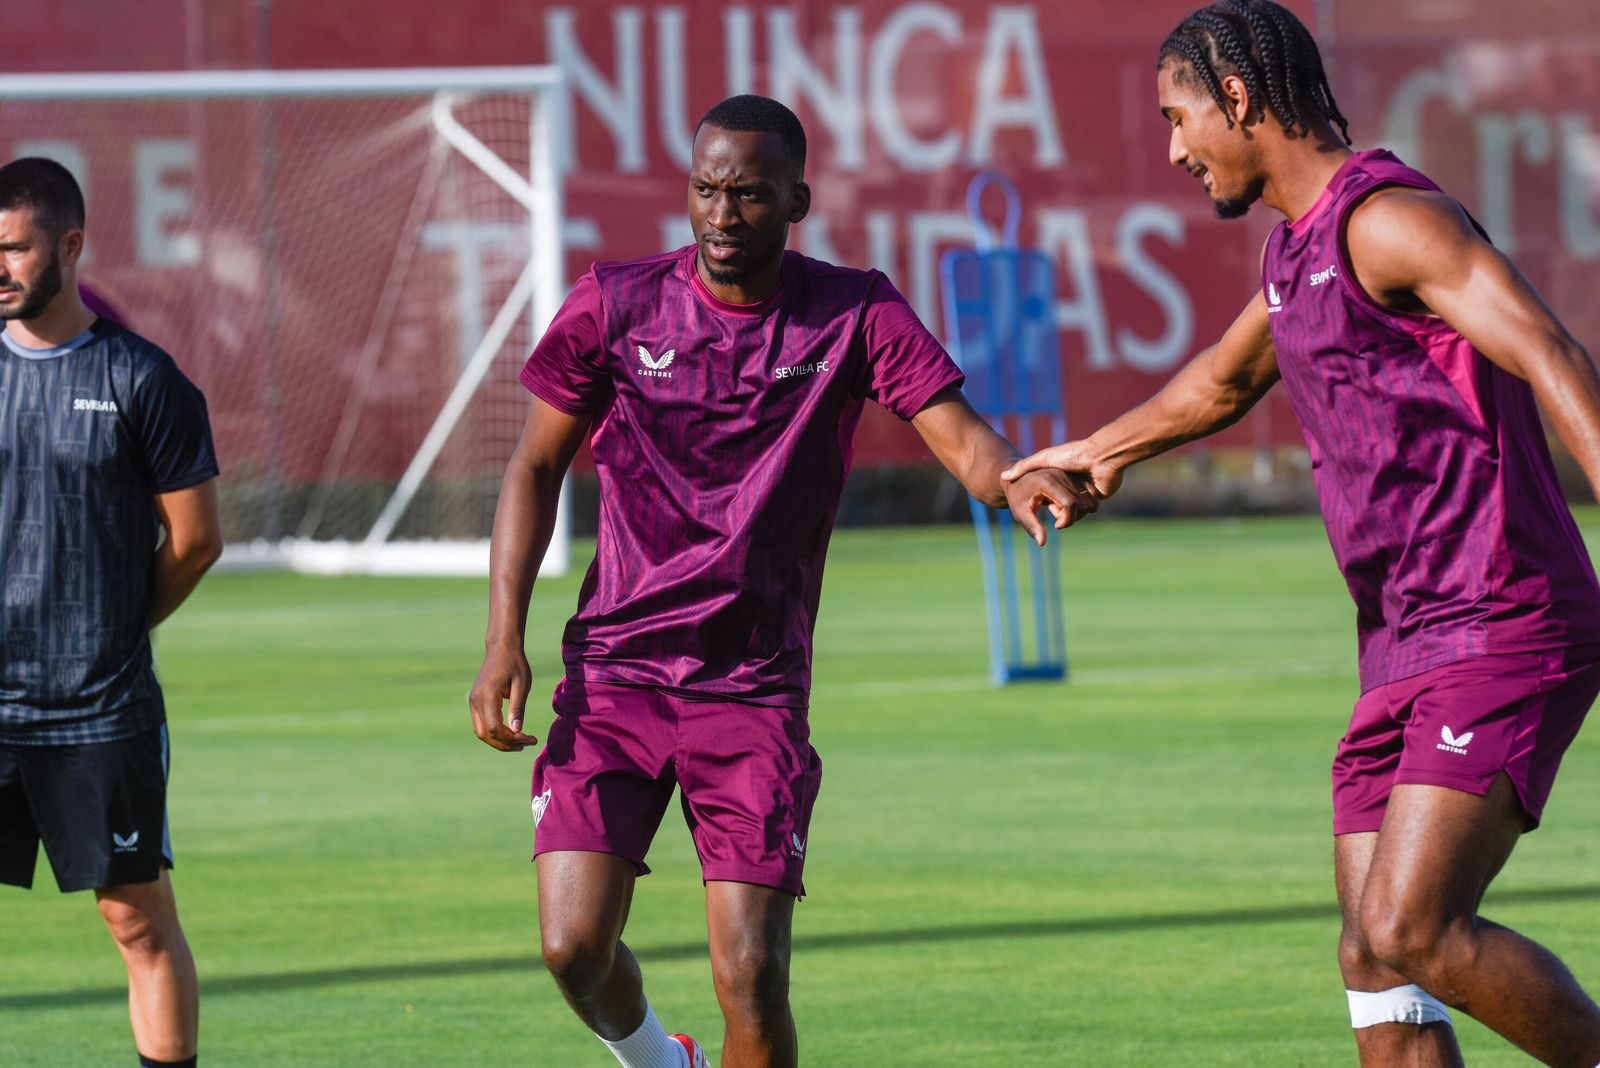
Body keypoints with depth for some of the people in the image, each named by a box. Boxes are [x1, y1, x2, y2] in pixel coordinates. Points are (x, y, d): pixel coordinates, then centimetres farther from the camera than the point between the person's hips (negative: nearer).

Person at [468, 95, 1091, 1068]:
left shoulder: (855, 315, -3)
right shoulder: (617, 305, -1)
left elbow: (962, 437, -13)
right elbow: (538, 467, 7)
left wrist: (1016, 480, -37)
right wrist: (505, 638, -2)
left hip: (756, 688, -1)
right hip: (613, 672, 1)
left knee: (751, 978, -12)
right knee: (575, 947, -10)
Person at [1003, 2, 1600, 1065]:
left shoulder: (1386, 219, -12)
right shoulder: (1299, 248, 18)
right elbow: (1223, 380, 40)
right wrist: (1102, 449, 56)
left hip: (1503, 638, -9)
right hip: (1406, 655, 9)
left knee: (1410, 933, -21)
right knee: (1375, 968, 2)